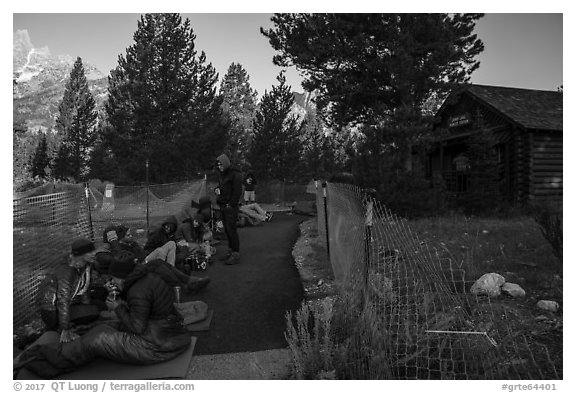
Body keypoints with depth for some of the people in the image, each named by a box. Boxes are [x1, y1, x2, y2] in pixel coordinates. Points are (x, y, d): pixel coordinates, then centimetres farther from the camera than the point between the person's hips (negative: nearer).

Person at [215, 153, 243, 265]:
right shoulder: (222, 174, 16)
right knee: (226, 230, 11)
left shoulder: (235, 174, -10)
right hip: (222, 206, 8)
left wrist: (230, 204, -16)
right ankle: (231, 251, 20)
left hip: (230, 207, -8)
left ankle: (236, 254, -3)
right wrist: (217, 189, 6)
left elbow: (237, 191, -15)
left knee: (231, 230, -8)